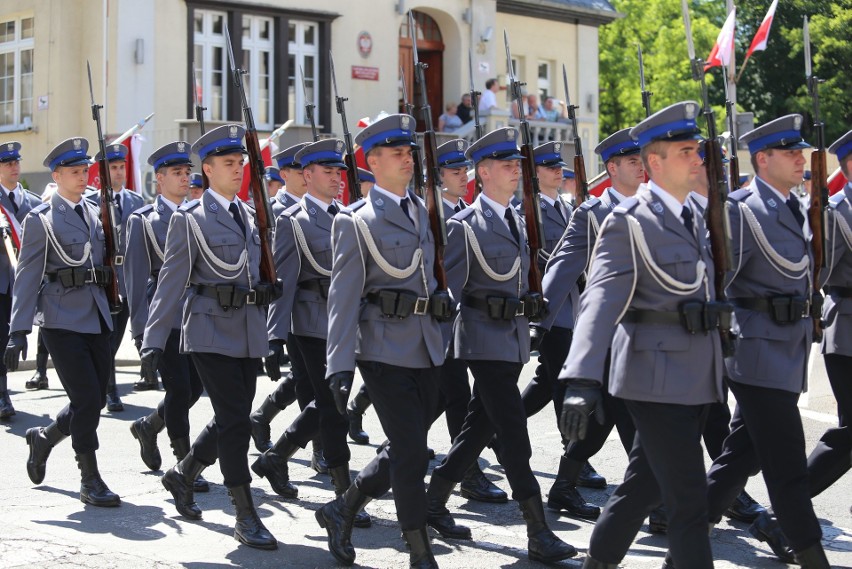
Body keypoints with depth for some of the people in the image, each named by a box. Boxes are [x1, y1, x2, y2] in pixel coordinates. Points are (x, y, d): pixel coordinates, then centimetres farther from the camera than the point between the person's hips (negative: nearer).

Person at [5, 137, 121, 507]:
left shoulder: (95, 214, 14)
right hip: (62, 320, -6)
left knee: (95, 401, 8)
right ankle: (90, 481, 1)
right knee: (86, 399, -10)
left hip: (96, 319, 6)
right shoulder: (40, 220, -3)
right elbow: (27, 277, -5)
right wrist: (18, 331, -11)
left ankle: (43, 438, 34)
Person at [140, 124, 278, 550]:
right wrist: (153, 340, -13)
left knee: (232, 421, 12)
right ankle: (246, 518, -2)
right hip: (211, 331, -7)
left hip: (249, 333, 7)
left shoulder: (248, 216, 14)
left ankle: (182, 476, 36)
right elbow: (171, 282, -8)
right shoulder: (189, 219, -5)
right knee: (235, 423, -9)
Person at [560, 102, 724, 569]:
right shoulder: (628, 222, -13)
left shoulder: (692, 218, 14)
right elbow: (599, 301, -23)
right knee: (688, 503, -5)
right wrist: (581, 380, -35)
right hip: (657, 377, -8)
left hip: (696, 380, 8)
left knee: (645, 485, 18)